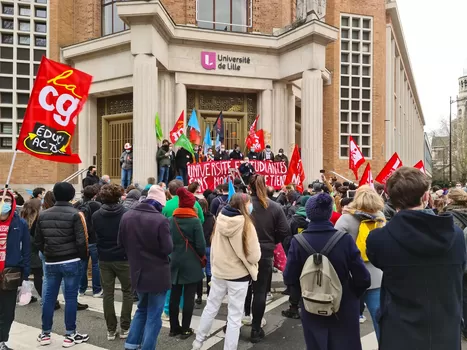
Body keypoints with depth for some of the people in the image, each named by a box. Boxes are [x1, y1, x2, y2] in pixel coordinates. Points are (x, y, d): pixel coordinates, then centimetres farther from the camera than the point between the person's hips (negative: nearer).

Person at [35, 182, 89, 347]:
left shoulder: (43, 215, 4)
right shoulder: (75, 214, -11)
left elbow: (38, 241, 9)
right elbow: (81, 240, -15)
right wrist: (84, 256, 1)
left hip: (50, 263, 5)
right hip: (71, 262, -5)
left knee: (49, 297, 14)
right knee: (70, 297, 3)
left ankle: (45, 334, 24)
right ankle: (70, 335, 11)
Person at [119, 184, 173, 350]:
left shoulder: (127, 216, -4)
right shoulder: (160, 220, -23)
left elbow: (122, 242, 6)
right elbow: (167, 249, -20)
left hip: (137, 271, 6)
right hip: (157, 274, -6)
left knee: (142, 309, 27)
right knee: (154, 316, 9)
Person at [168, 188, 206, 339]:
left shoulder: (171, 220, 0)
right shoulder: (195, 220, -13)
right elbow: (200, 244, -14)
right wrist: (202, 256, 5)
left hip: (175, 262, 5)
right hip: (191, 263, -4)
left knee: (174, 296, 12)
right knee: (189, 297, 6)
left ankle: (174, 328, 24)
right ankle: (185, 329, 14)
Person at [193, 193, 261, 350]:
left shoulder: (220, 220, -5)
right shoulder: (246, 224, -19)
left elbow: (214, 246, 6)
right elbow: (254, 256, -16)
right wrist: (256, 245, 4)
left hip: (218, 272, 5)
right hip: (238, 275, -5)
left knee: (210, 308, 21)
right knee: (234, 317, 8)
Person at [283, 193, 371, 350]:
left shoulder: (298, 242, -15)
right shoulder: (345, 239, -17)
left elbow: (289, 279, -10)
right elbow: (363, 278, -14)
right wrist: (352, 295, 6)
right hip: (344, 309, 0)